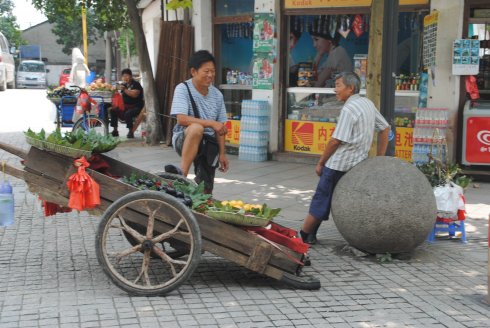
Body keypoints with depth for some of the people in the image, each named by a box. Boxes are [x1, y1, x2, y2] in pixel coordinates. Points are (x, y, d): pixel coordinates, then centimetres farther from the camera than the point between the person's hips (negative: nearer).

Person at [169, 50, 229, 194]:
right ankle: (182, 176, -35)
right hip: (184, 139, -5)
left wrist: (222, 154, 2)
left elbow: (220, 127, 7)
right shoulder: (183, 89, -10)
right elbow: (181, 119, -22)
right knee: (196, 128, -39)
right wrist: (211, 123, -26)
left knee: (205, 190, 1)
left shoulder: (217, 95, 4)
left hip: (208, 144, 5)